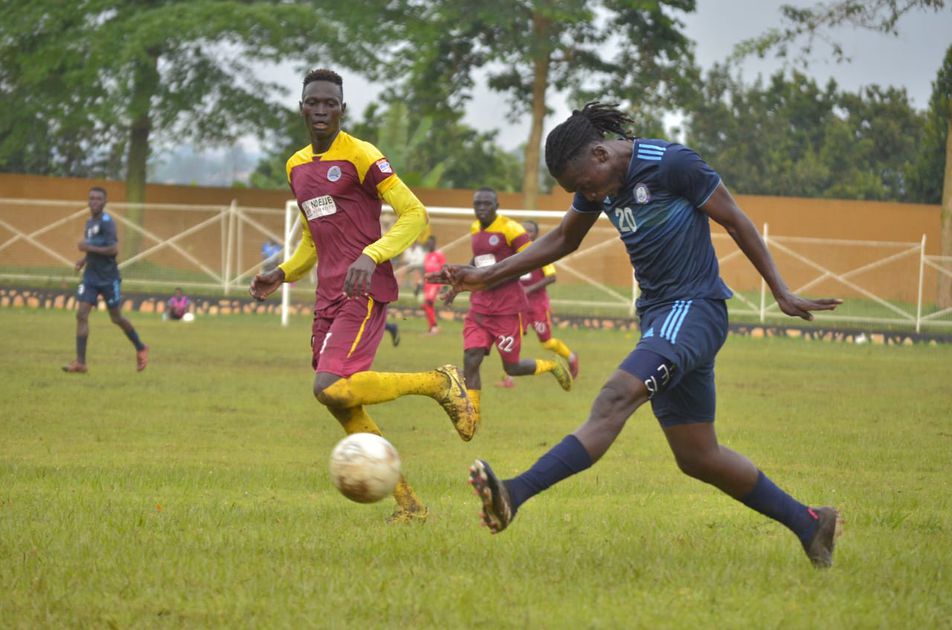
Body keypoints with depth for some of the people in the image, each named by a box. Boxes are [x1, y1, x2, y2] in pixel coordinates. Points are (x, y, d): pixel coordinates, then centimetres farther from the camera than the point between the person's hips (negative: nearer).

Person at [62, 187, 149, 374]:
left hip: (108, 278, -7)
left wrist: (89, 248, -21)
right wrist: (84, 259, 9)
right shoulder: (89, 223, 12)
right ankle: (80, 362, -11)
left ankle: (141, 348, 29)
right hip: (91, 276, 7)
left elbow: (113, 249, -22)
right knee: (81, 314, -8)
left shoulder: (106, 222, -14)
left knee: (117, 318, 5)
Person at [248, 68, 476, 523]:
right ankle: (408, 504, 12)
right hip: (328, 298, 8)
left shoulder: (360, 156, -6)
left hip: (364, 293, -8)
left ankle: (439, 384, -7)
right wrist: (283, 274, 14)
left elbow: (414, 214, -11)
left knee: (331, 388, -25)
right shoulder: (296, 167, 17)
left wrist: (371, 256, -24)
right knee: (344, 412, 3)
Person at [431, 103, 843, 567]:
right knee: (698, 457, 9)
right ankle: (808, 524, 22)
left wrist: (781, 293, -5)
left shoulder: (672, 164, -14)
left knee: (616, 398, -28)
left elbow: (735, 221, -7)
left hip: (694, 310, -9)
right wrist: (486, 276, 17)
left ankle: (515, 495, -42)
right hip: (657, 314, 9)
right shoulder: (598, 182, 8)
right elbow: (562, 240, 23)